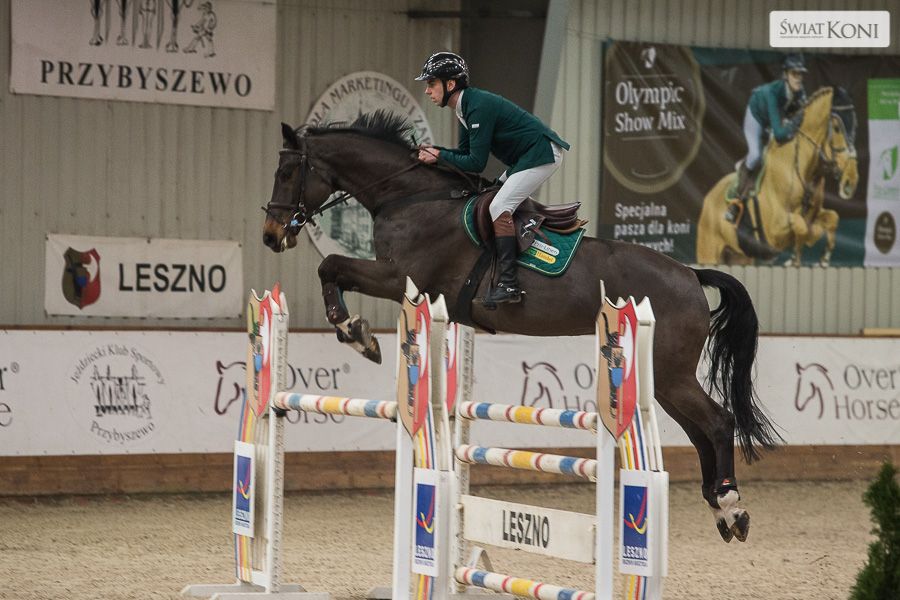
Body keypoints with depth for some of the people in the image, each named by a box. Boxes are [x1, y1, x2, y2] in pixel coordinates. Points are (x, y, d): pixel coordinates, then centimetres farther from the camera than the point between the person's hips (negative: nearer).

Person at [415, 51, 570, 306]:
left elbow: (476, 163, -23)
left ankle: (509, 284, -22)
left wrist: (439, 156, -15)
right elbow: (465, 152, 13)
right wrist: (434, 150, -2)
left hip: (542, 154, -11)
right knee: (493, 203, 13)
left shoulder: (479, 106, -23)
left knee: (499, 207, -18)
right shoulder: (466, 105, 8)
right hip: (526, 157, 11)